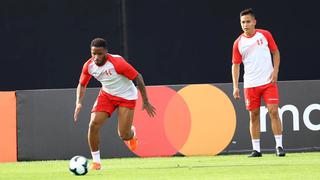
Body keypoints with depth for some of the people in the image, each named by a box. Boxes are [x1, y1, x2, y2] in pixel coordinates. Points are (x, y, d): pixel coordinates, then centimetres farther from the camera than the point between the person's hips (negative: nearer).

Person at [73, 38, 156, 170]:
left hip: (126, 97, -4)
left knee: (124, 135, -7)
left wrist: (145, 102, -15)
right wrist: (79, 103, -15)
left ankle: (132, 133, 34)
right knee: (94, 124, -17)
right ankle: (96, 160, -1)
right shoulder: (89, 66, -14)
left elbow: (138, 78, -19)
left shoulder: (117, 63, -30)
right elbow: (82, 85, 4)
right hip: (106, 94, 4)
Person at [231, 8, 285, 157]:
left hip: (268, 82, -1)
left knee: (273, 111, -9)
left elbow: (276, 52, 9)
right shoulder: (238, 43, 2)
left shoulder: (264, 35, 1)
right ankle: (256, 149, 9)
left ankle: (279, 146, -4)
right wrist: (235, 87, -3)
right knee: (254, 116, 3)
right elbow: (235, 65, 5)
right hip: (250, 84, 1)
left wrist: (275, 71, -4)